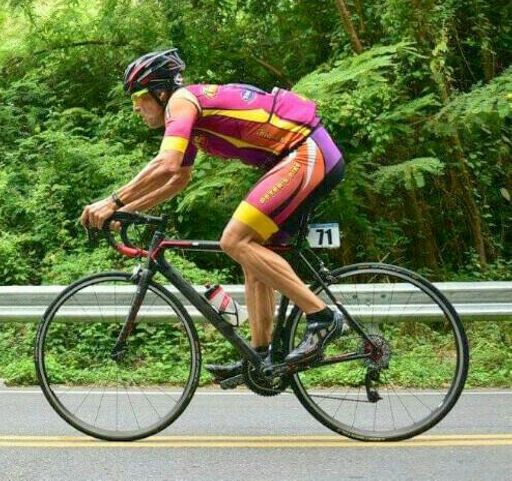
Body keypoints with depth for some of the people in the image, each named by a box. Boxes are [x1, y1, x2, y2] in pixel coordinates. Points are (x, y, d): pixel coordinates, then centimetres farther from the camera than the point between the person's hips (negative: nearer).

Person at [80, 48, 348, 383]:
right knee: (253, 254, 11)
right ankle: (261, 356, 11)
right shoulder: (191, 116, 21)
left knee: (235, 241, -16)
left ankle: (322, 316, -16)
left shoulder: (181, 101, -8)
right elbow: (178, 179, 31)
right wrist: (125, 211, 25)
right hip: (315, 156, 10)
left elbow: (166, 165, -24)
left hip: (308, 154, -10)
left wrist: (114, 202, -17)